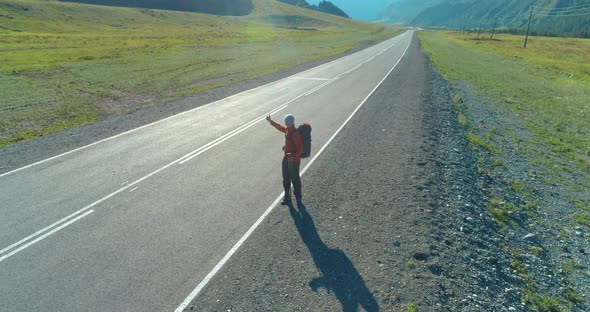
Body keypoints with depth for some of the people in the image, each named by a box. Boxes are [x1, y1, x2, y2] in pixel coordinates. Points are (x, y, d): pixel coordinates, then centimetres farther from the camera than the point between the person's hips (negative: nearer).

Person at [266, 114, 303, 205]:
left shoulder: (295, 134, -26)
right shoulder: (287, 130, 0)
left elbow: (300, 149, -25)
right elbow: (280, 127, 24)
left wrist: (293, 157, -37)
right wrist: (271, 121, 30)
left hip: (294, 160, -8)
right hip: (287, 158, 8)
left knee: (295, 179, 6)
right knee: (286, 178, 16)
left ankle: (298, 198, 24)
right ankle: (287, 197, 31)